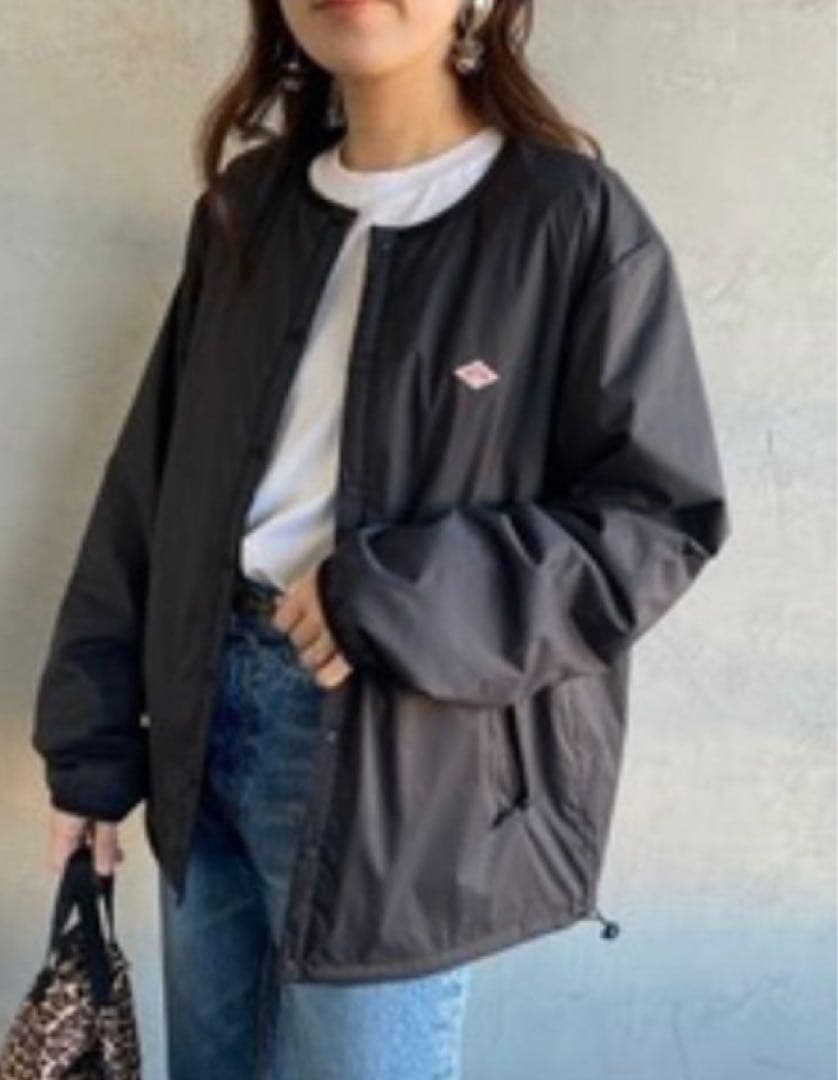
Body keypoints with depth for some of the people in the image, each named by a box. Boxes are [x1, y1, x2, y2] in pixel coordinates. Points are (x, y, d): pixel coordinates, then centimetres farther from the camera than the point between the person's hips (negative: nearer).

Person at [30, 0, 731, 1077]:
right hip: (210, 715, 6)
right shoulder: (246, 207, 7)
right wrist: (92, 742, 5)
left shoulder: (573, 220, -10)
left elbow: (660, 516, -11)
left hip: (401, 768, -5)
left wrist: (389, 602, -20)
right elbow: (150, 484, 8)